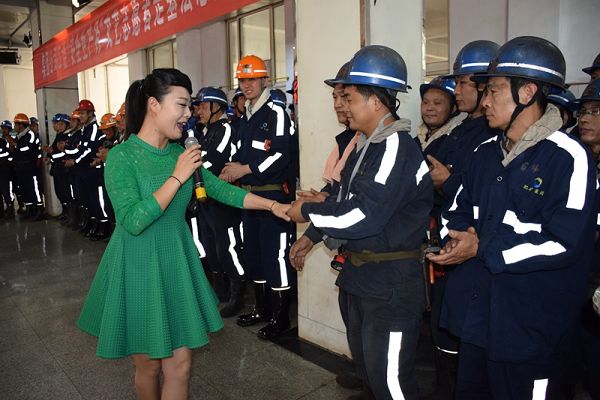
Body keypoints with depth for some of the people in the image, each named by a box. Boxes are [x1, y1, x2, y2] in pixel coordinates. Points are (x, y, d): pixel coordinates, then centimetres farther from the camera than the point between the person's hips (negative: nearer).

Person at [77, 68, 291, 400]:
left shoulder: (181, 153, 2)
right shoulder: (121, 157, -15)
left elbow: (219, 189, 6)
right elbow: (133, 221, -24)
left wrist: (272, 205, 1)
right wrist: (178, 177, -22)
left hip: (177, 262, 5)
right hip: (138, 267, -4)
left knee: (180, 365, 9)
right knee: (149, 366, 15)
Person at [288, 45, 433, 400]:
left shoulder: (397, 146, -20)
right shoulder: (366, 144, 10)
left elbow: (363, 215, -27)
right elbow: (343, 199, 17)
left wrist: (308, 212, -14)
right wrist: (313, 237, 14)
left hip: (390, 285, -9)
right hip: (358, 277, 10)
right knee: (365, 363, 27)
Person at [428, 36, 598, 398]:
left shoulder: (567, 157, -14)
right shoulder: (486, 153, 10)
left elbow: (564, 242, -21)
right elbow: (460, 209, 15)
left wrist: (483, 249, -20)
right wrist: (461, 235, -7)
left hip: (526, 327, -7)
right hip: (474, 311, 7)